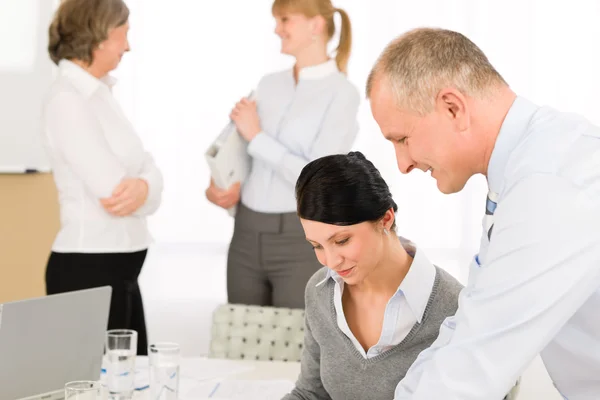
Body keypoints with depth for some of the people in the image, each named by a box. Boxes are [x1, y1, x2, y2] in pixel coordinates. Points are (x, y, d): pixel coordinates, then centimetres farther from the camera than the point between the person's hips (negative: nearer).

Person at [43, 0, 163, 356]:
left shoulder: (100, 94, 12)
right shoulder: (68, 102, -15)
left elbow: (147, 167, 6)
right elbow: (111, 188, -21)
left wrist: (143, 187, -16)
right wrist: (141, 191, -1)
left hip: (118, 268, 9)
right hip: (88, 269, -9)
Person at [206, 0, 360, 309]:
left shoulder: (341, 93, -9)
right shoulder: (268, 85, 9)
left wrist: (257, 136, -12)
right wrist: (220, 187, -3)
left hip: (303, 241, -6)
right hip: (248, 235, 6)